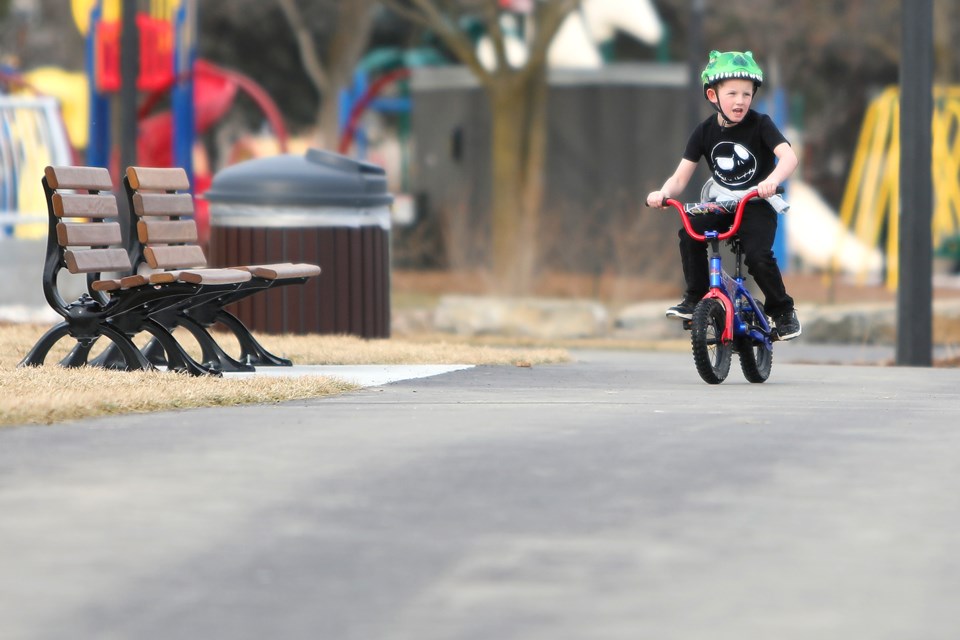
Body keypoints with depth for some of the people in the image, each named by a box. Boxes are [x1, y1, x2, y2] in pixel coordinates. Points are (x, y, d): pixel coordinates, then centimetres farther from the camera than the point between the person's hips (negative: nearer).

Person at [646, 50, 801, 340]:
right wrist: (663, 193, -28)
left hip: (757, 206, -3)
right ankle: (695, 299, -8)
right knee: (690, 233, -24)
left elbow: (789, 156, -29)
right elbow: (680, 177, -5)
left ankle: (783, 311, -2)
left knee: (758, 255, -26)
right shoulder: (705, 131, -4)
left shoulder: (760, 124, -13)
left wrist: (772, 180, -50)